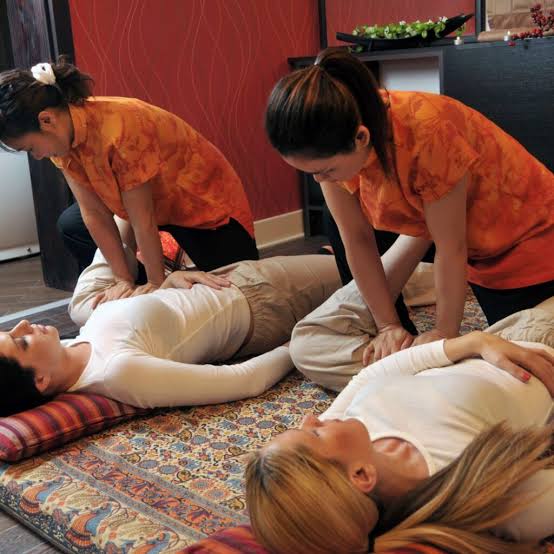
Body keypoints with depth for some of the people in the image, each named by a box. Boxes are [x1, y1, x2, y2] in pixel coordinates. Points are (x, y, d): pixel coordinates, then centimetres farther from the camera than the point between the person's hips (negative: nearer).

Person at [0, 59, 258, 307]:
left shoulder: (120, 129, -37)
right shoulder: (63, 132, -14)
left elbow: (142, 220, -30)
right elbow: (93, 213, -13)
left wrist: (157, 283, -20)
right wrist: (124, 280, -14)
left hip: (205, 200, -7)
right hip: (155, 201, 7)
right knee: (71, 225, 7)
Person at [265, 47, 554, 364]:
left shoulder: (426, 132, -40)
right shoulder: (333, 144, -23)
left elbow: (451, 248, -30)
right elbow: (357, 239, -15)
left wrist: (445, 333, -18)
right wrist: (388, 326, -13)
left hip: (528, 240, -4)